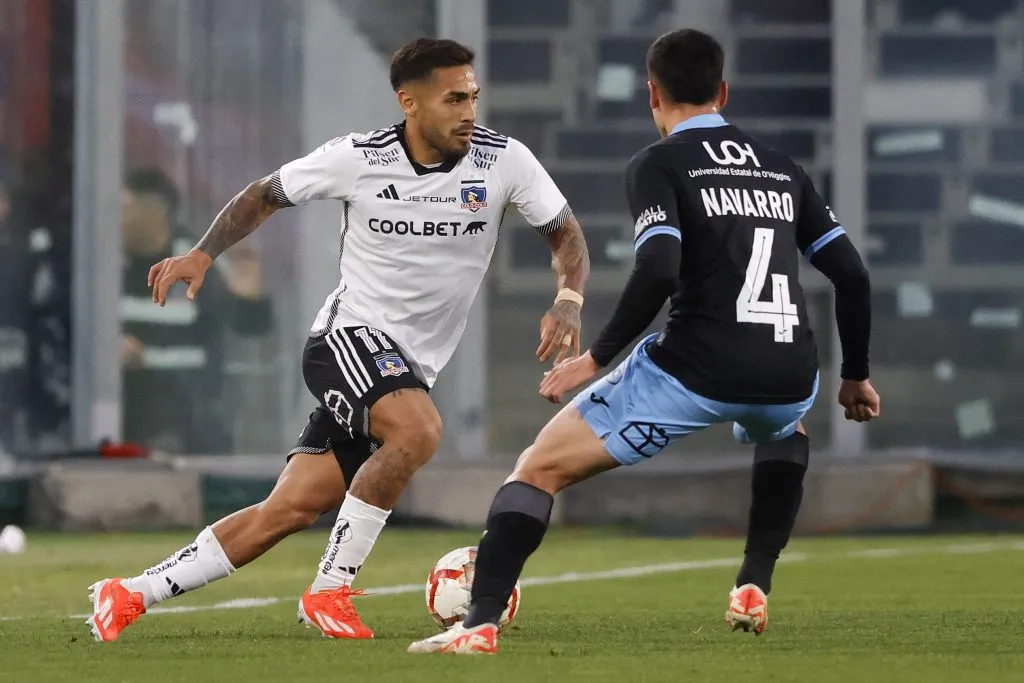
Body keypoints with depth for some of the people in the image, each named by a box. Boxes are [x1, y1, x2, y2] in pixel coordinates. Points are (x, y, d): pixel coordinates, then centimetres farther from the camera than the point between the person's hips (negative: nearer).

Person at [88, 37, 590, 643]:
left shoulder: (504, 161, -6)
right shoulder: (357, 160, -9)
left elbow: (566, 234, 5)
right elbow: (265, 195, 7)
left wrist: (568, 302, -14)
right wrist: (204, 254, -5)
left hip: (409, 369, 4)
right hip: (350, 336, -4)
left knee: (289, 511, -1)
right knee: (418, 431, -33)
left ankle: (131, 595, 9)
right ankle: (330, 590, -19)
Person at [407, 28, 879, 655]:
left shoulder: (659, 164, 3)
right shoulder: (783, 170, 19)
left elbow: (658, 271, -13)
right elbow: (852, 275, 17)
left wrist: (596, 358, -4)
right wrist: (856, 376, 29)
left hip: (697, 368, -5)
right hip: (789, 378, 5)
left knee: (540, 468, 4)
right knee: (785, 436, 43)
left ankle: (480, 623, -12)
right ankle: (755, 586, 26)